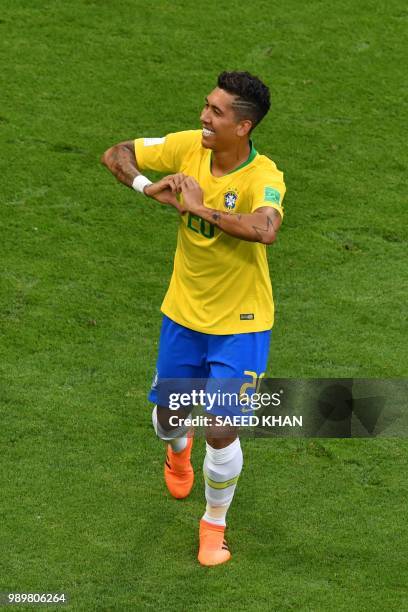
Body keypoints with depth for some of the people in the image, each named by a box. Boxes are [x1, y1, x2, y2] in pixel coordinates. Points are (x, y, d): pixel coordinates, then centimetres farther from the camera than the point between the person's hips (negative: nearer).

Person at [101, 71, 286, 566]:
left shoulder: (264, 176, -26)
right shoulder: (188, 146, -11)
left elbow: (265, 230, -47)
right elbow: (115, 155, -1)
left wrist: (200, 208, -37)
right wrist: (149, 187, -21)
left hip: (240, 324, -4)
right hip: (183, 313, 5)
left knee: (220, 431, -7)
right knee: (167, 414, 18)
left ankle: (214, 523, 21)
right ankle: (178, 450, 58)